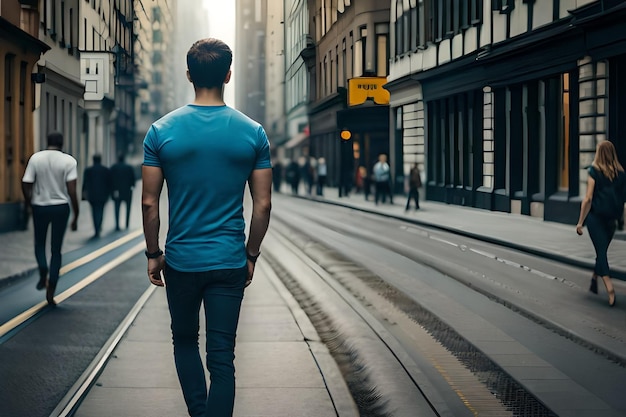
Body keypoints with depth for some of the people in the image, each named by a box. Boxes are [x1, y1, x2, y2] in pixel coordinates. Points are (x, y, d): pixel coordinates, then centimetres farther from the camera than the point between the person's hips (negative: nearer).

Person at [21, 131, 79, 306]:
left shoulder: (35, 158, -4)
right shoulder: (68, 161, -8)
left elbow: (26, 185, -6)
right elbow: (72, 190, -13)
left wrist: (29, 203, 12)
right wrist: (75, 215, -8)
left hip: (40, 206, 1)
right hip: (61, 207, -1)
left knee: (39, 243, 22)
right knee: (56, 249, 8)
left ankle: (43, 271, -4)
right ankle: (50, 291, 5)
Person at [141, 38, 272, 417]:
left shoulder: (162, 131, -5)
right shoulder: (253, 133, -4)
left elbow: (149, 203, -4)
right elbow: (263, 205, -2)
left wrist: (153, 253, 8)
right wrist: (251, 255, 10)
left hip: (181, 260, 0)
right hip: (230, 261, 0)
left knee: (185, 342, 22)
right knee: (222, 358, 4)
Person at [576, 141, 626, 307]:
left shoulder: (594, 172, -7)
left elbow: (588, 199, -10)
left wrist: (580, 222, -7)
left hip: (596, 216, -4)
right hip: (612, 218, 4)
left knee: (601, 251, -5)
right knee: (602, 251, 19)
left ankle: (609, 287, -20)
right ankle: (594, 281, 30)